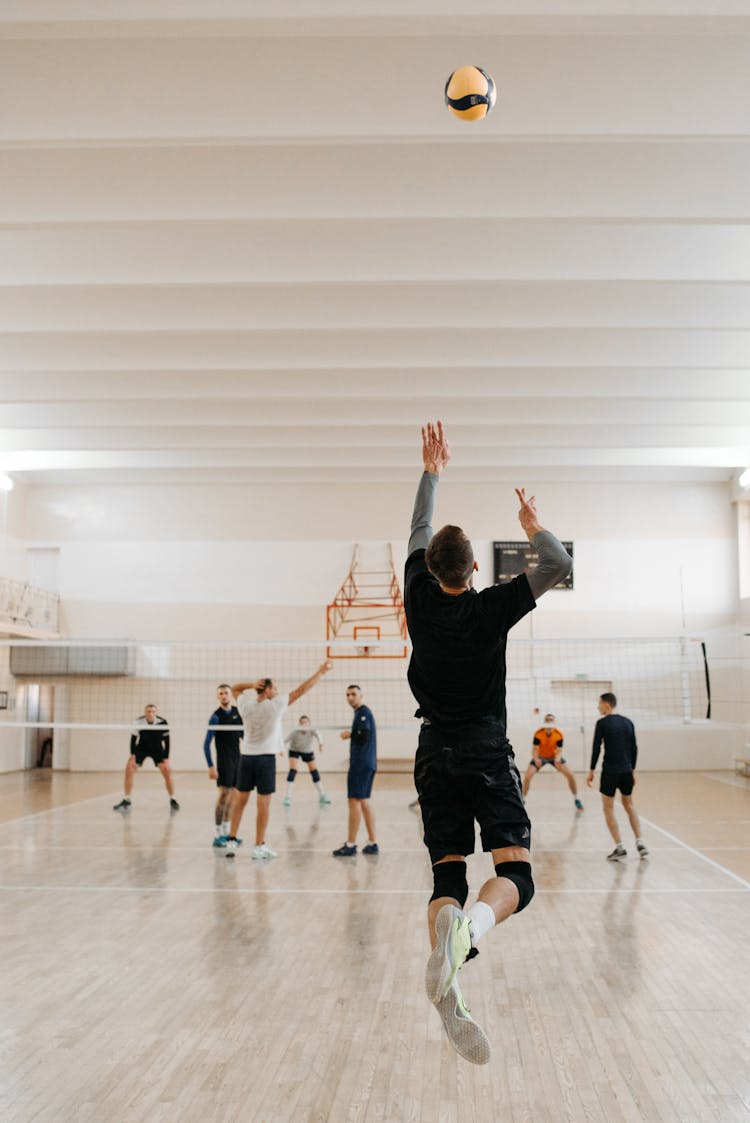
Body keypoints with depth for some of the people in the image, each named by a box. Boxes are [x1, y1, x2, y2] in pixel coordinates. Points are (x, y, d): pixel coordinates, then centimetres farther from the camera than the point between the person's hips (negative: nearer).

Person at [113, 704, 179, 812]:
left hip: (157, 749, -1)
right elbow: (133, 738, -7)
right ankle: (126, 801, 4)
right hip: (141, 748, 1)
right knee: (129, 770, -12)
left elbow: (166, 740, -12)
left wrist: (166, 758, -14)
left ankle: (172, 800, 7)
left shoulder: (162, 722, -24)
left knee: (167, 772, -13)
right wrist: (132, 755, -13)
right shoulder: (138, 722, -23)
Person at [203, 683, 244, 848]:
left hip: (238, 758, 6)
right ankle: (218, 835, -2)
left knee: (232, 796, 11)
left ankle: (226, 832, 21)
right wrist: (211, 766, -18)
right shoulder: (216, 716, -10)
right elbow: (206, 743, -12)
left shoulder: (237, 712, 7)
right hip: (224, 760, -6)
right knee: (223, 795, -8)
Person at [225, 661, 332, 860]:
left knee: (240, 799, 11)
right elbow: (300, 690, -5)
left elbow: (235, 688, 19)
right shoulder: (275, 705, -10)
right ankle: (260, 846, 4)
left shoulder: (246, 705, 0)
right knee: (263, 802, 1)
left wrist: (251, 685, 1)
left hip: (246, 756, 4)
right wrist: (320, 673, 3)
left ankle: (232, 840, 11)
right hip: (265, 757, -4)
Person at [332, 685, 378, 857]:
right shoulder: (363, 712, 19)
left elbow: (364, 737, -20)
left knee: (354, 802, -7)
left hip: (361, 764, -10)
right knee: (364, 803, 12)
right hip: (368, 764, 10)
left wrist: (349, 735, -5)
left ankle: (351, 845, -5)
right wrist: (351, 735, 7)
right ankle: (373, 843, 14)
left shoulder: (363, 712, -10)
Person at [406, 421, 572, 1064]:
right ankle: (474, 923, -40)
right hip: (487, 755, -3)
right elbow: (559, 566, -3)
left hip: (435, 757, 4)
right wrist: (533, 525, 14)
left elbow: (419, 533, 17)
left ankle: (445, 978, -23)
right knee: (515, 872, -7)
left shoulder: (420, 600, 2)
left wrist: (432, 470, 26)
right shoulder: (491, 609, -7)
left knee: (447, 874, 1)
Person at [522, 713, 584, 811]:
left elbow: (559, 750, -21)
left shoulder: (559, 734, -23)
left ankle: (576, 800, 9)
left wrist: (557, 759, -44)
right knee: (527, 776, -17)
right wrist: (536, 759, -45)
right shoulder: (538, 733, -26)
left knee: (570, 775, -11)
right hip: (541, 756, -1)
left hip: (554, 756, 1)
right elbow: (535, 749, -24)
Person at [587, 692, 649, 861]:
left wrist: (591, 771, -3)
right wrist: (632, 770, 18)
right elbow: (634, 748, 10)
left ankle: (619, 848, 1)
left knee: (608, 808, 5)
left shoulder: (602, 723, -7)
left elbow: (596, 748, -10)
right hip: (626, 770, 5)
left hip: (610, 770, -5)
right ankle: (640, 843, 13)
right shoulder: (628, 722, 8)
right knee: (629, 805, 20)